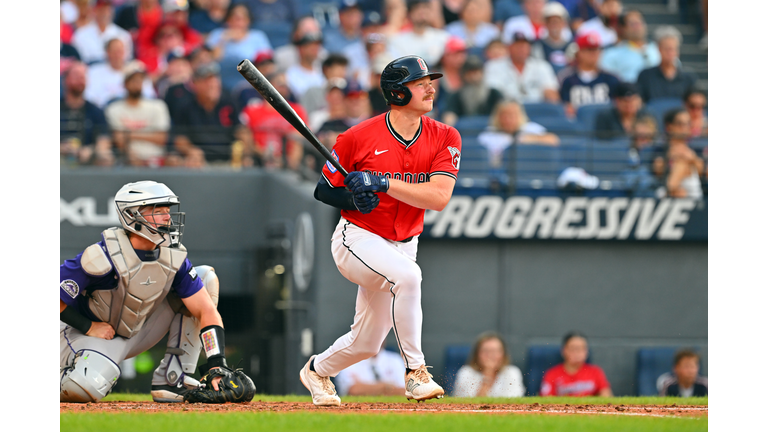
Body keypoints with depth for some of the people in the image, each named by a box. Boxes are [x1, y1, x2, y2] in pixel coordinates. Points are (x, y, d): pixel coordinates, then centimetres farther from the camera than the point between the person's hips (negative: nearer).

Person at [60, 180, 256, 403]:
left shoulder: (173, 258, -10)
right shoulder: (104, 258, -27)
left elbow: (206, 310, -13)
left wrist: (217, 367, -24)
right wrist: (89, 327, -24)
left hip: (136, 332, 7)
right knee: (85, 388, -41)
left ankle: (173, 379, -8)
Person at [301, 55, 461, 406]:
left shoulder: (444, 138, -6)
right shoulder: (359, 137, -13)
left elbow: (439, 197, -19)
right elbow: (323, 190, -2)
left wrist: (384, 183, -28)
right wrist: (352, 198, -24)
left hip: (404, 244, 5)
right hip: (357, 239, -5)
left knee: (366, 343, 12)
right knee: (407, 274, -35)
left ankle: (317, 371, 43)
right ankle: (415, 373, -28)